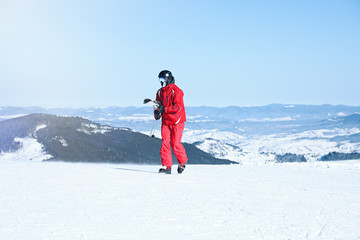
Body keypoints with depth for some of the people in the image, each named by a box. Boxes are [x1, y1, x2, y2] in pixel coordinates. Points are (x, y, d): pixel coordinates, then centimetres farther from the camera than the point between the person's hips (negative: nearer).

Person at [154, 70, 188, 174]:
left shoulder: (176, 91, -12)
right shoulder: (160, 92, 10)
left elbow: (178, 107, -20)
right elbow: (158, 105, 17)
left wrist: (164, 109, -28)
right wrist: (157, 113, -6)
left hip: (177, 121, -6)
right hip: (165, 121, 6)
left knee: (175, 144, -7)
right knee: (165, 142, -6)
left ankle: (182, 162, 16)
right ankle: (166, 166, -3)